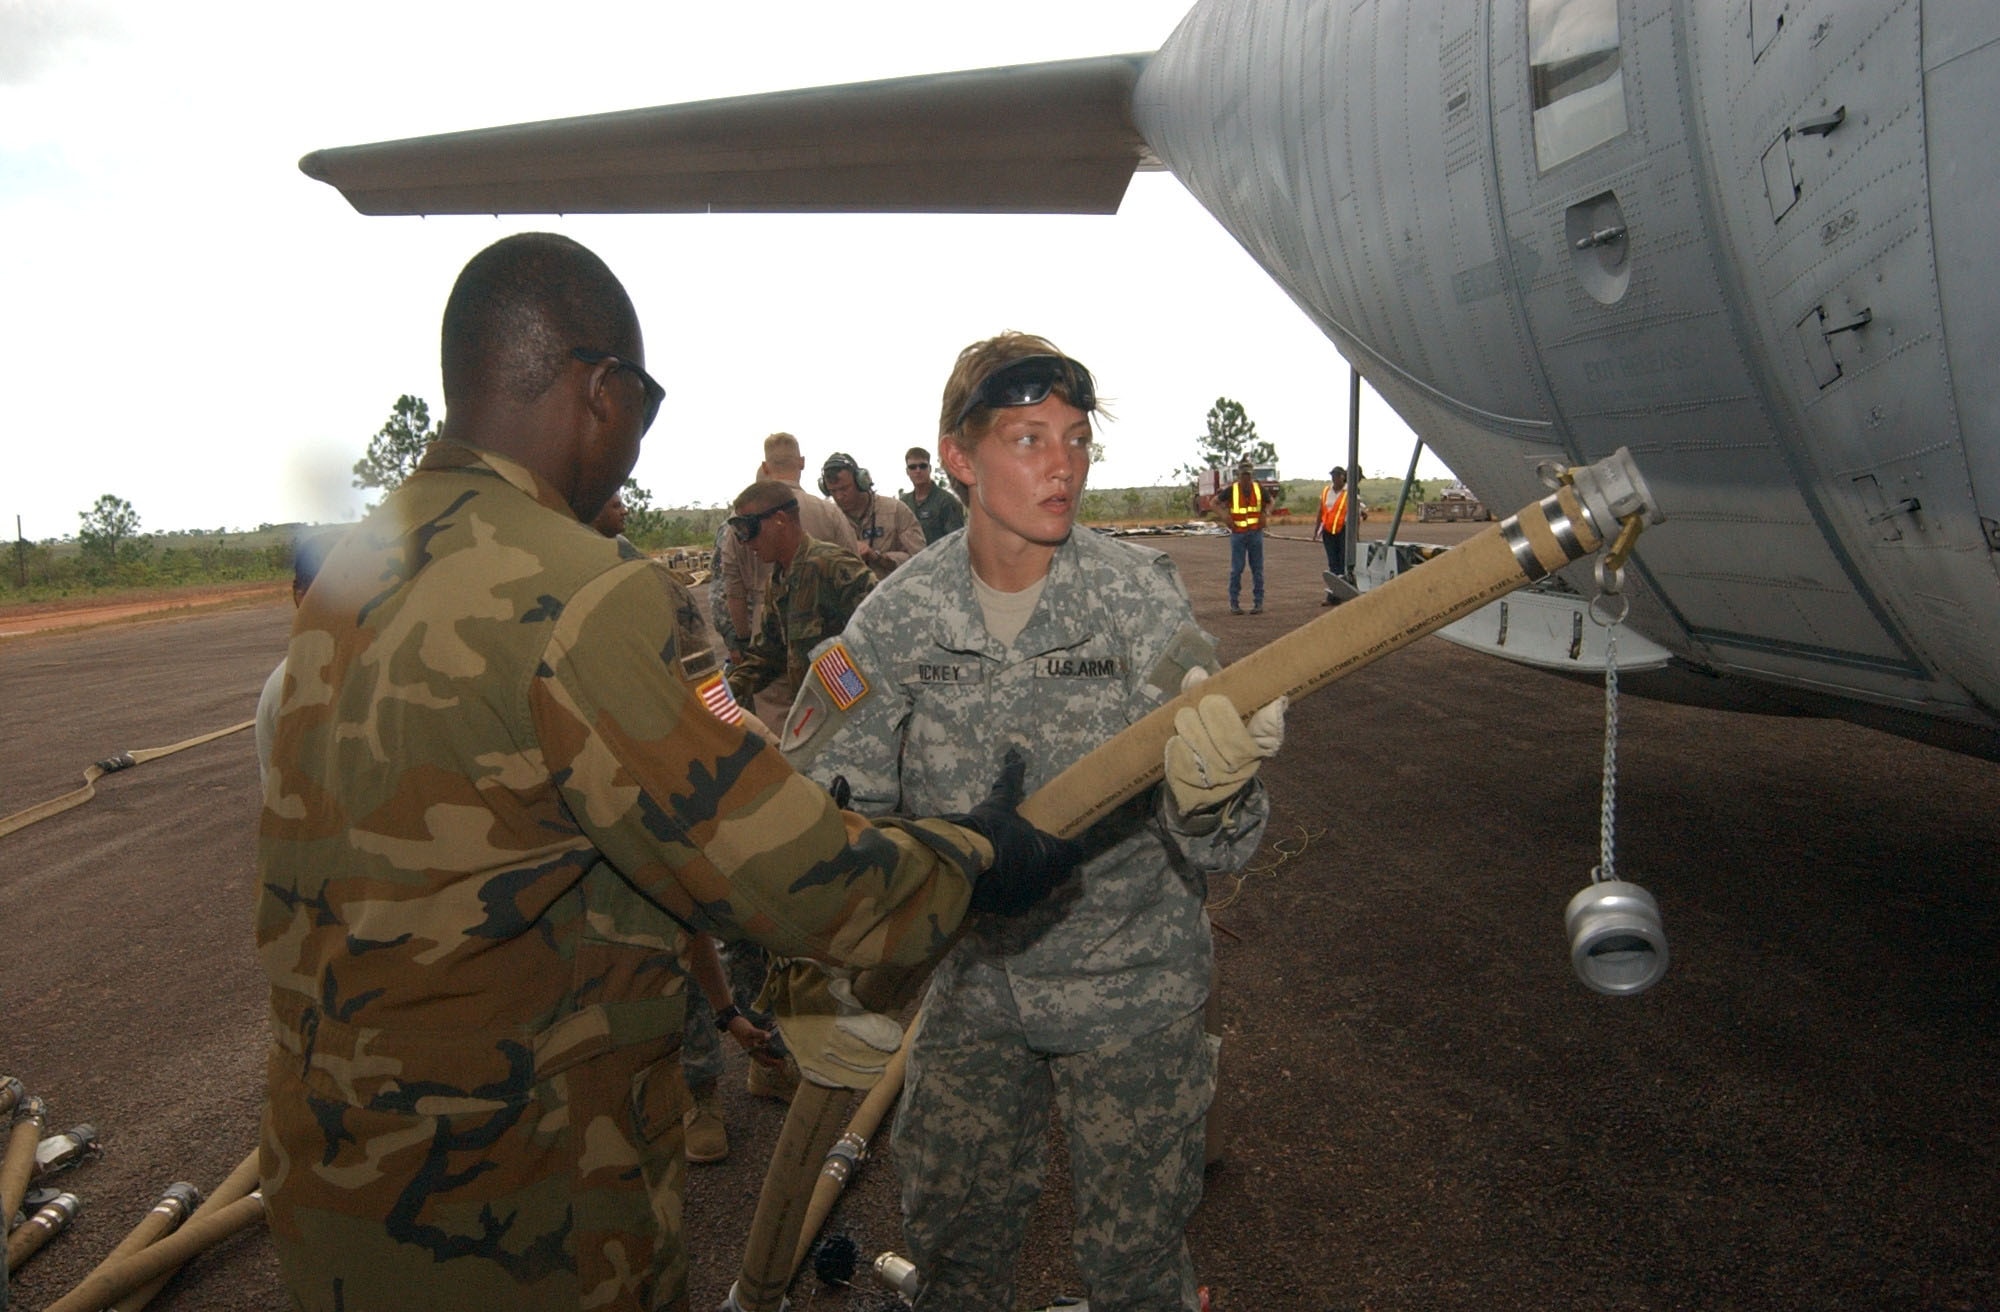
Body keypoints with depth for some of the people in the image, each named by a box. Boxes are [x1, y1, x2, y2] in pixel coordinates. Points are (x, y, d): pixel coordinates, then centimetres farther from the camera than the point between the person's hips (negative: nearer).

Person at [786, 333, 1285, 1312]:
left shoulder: (1140, 593, -15)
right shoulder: (899, 615, -10)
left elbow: (1215, 851, -19)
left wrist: (1209, 799, -41)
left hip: (1128, 983, -2)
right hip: (969, 981, 2)